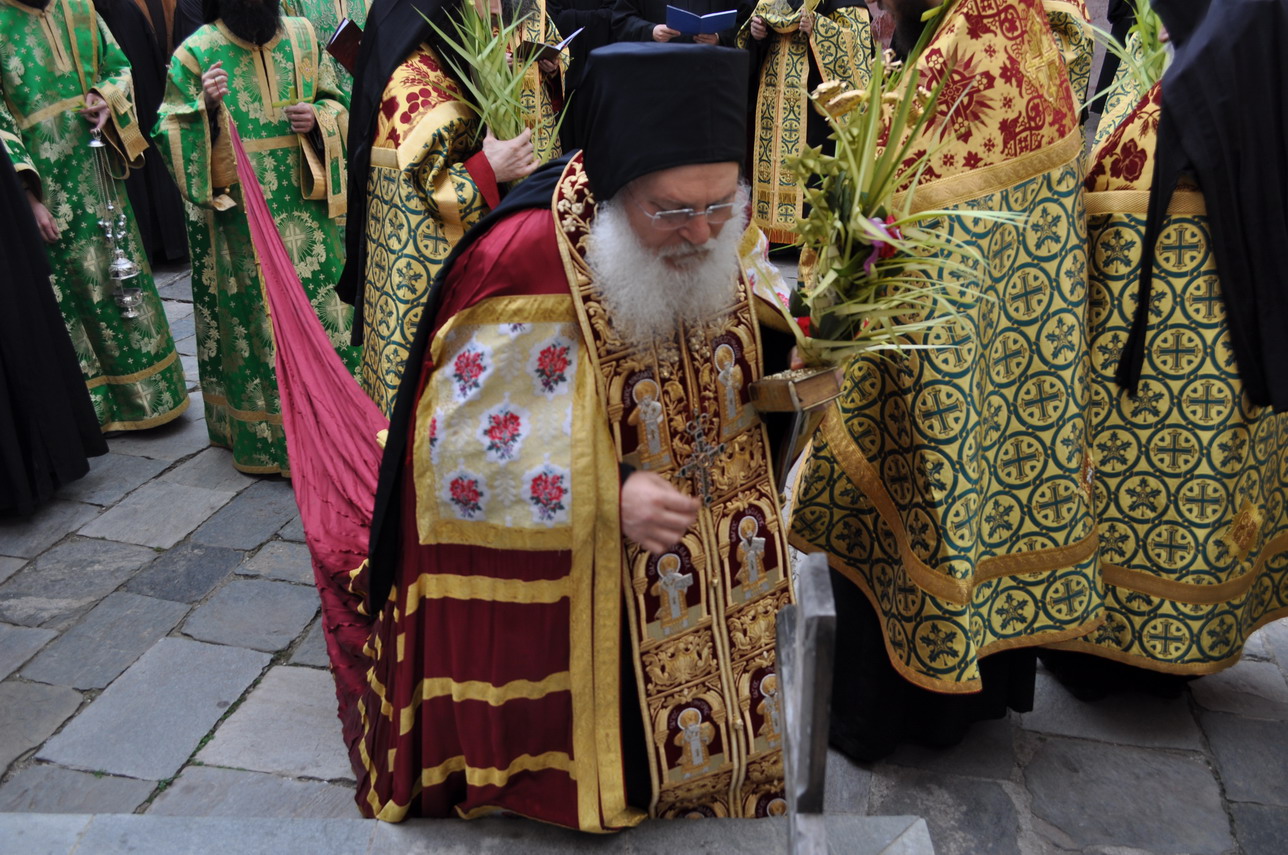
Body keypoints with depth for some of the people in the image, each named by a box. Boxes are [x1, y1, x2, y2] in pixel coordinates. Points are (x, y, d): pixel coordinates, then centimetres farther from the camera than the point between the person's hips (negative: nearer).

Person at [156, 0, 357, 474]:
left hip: (307, 210, 3)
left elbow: (338, 102, 13)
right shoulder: (196, 53, -3)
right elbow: (170, 133, -5)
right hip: (240, 218, -3)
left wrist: (317, 118, -8)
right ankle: (268, 436, 14)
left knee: (321, 307, 7)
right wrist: (205, 108, -23)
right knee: (256, 315, 2)